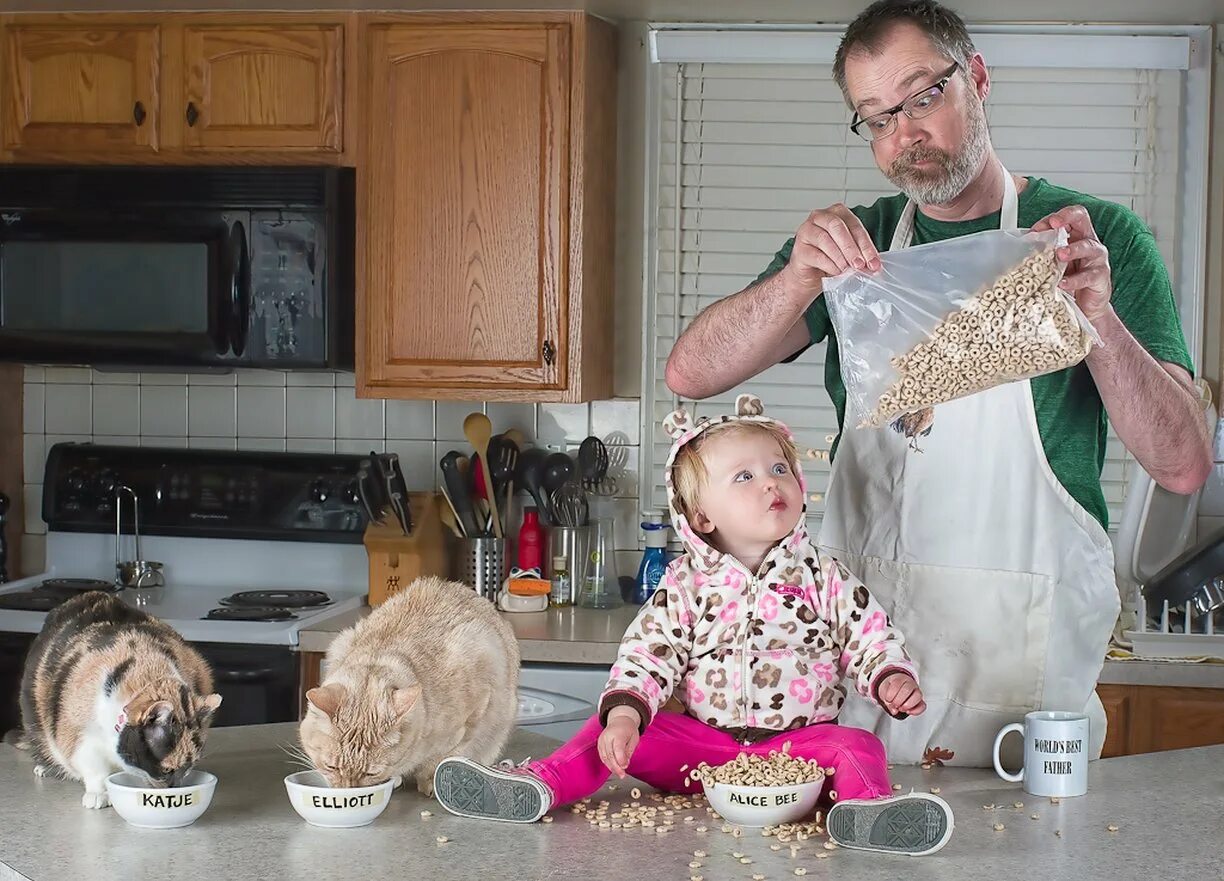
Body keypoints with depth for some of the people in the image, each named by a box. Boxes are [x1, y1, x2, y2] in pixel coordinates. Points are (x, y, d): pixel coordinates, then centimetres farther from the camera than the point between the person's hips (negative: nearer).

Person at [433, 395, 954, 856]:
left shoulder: (825, 580, 3)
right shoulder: (686, 586, 3)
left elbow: (870, 640, 5)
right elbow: (646, 653, -3)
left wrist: (893, 682, -17)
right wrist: (624, 715, -20)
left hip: (799, 741, -2)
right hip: (700, 740, 2)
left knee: (856, 747, -30)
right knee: (610, 731, -14)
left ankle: (866, 807, -58)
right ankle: (538, 786, -26)